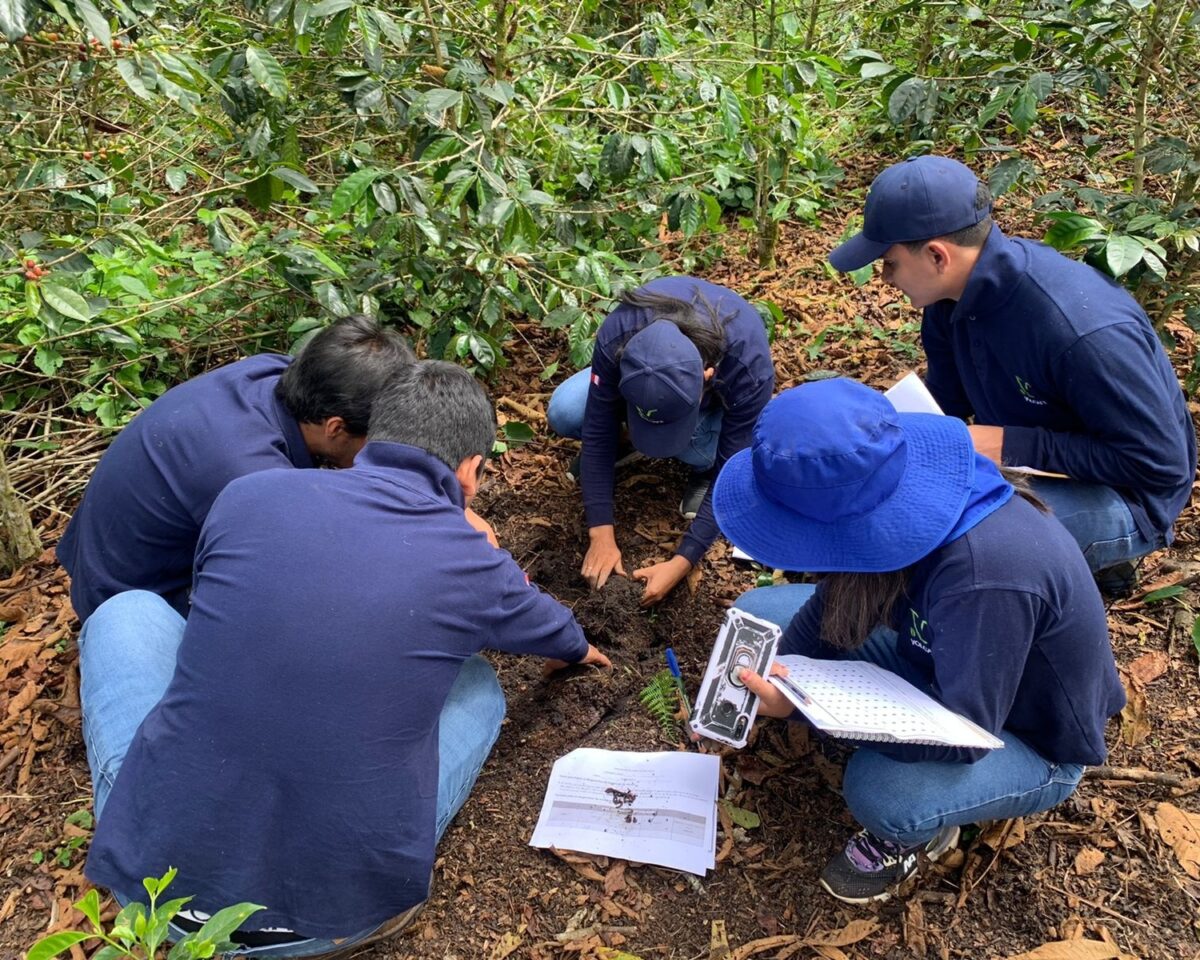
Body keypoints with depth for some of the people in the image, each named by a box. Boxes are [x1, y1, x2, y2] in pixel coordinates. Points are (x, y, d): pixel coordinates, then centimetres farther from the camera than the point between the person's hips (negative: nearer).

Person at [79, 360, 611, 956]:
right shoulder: (475, 567, -6)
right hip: (347, 911, 0)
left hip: (157, 874, 1)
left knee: (128, 611, 21)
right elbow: (551, 631, 20)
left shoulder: (247, 494, -3)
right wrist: (580, 650, 46)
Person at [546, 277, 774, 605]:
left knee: (699, 449, -36)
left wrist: (681, 563, -35)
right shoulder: (616, 339, -39)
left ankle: (704, 465, -1)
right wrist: (601, 534, -29)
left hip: (720, 395, -1)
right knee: (565, 412, -25)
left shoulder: (750, 369, -42)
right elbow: (598, 430, -28)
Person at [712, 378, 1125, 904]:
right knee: (758, 617, -4)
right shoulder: (895, 485, -21)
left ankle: (916, 830, 2)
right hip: (938, 664, 6)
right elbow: (835, 604, -6)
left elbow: (964, 734, -32)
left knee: (878, 790, -36)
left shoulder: (986, 575, -41)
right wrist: (760, 685, -14)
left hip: (1029, 740, -6)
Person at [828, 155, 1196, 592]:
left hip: (1124, 494, -8)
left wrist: (1011, 445, -29)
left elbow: (1162, 465, -27)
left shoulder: (1085, 331, -33)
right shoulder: (953, 294, -9)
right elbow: (945, 401, 6)